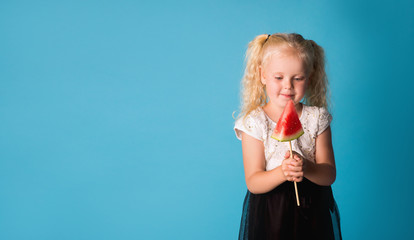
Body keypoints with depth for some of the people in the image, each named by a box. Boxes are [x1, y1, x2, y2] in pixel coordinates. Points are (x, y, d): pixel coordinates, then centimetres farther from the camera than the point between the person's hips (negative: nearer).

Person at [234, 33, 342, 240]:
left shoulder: (316, 118, -3)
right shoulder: (254, 122, -9)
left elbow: (329, 175, -6)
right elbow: (253, 183, -13)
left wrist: (306, 168, -27)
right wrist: (282, 172, -31)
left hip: (313, 211, 2)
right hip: (269, 214, -1)